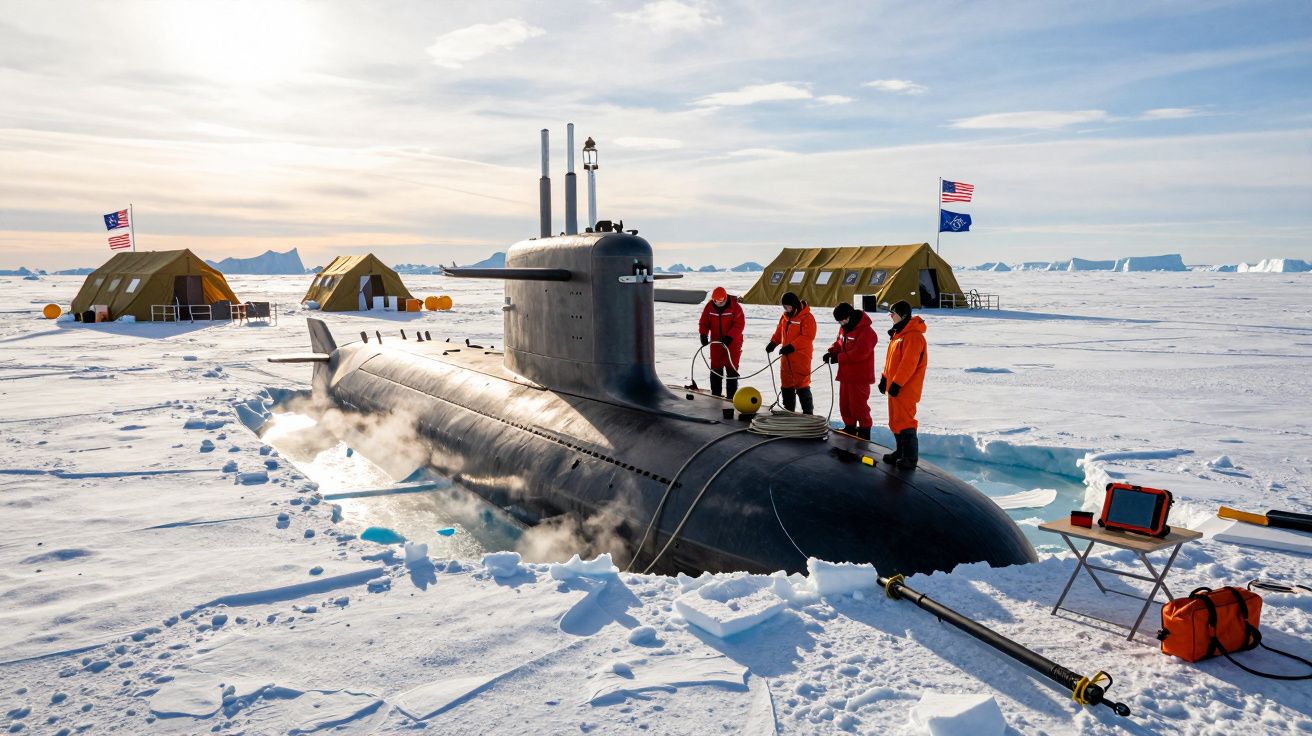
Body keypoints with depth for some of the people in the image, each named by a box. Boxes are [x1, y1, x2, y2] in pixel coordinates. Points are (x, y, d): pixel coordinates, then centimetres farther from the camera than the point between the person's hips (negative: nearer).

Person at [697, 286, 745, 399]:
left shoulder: (735, 307, -14)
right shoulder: (709, 306, -3)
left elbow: (740, 324, -17)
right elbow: (704, 322, 3)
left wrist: (729, 336, -26)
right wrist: (703, 335, -14)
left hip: (733, 342, -4)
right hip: (716, 342, 4)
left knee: (731, 368, -3)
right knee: (715, 367, 6)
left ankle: (732, 395, 3)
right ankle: (715, 393, 16)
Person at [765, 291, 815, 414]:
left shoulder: (807, 317, -12)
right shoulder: (785, 317, 13)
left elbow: (807, 337, -20)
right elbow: (779, 332, 22)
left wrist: (791, 347, -25)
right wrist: (773, 343, 4)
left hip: (800, 358, -8)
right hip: (786, 357, 8)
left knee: (801, 385, -8)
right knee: (787, 385, 15)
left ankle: (808, 413, -2)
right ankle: (788, 411, 27)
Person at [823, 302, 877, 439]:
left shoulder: (865, 331, -19)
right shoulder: (844, 328, 9)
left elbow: (859, 353, -26)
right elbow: (839, 343, 21)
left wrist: (838, 358, -21)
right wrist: (831, 352, -1)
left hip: (859, 377, -9)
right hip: (845, 375, 9)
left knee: (858, 406, -4)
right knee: (844, 405, 15)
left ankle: (864, 432, 9)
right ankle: (850, 428, 30)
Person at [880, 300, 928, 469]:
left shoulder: (913, 336, -18)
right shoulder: (898, 333, 14)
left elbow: (908, 364, -23)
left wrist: (896, 383, -23)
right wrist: (885, 378, 19)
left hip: (905, 389, -10)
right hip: (894, 386, 10)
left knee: (904, 421, -7)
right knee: (895, 421, 16)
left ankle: (911, 457, -2)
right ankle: (901, 451, 26)